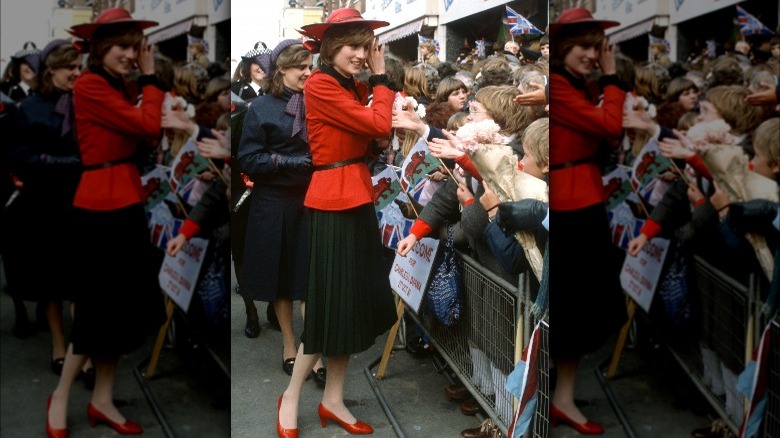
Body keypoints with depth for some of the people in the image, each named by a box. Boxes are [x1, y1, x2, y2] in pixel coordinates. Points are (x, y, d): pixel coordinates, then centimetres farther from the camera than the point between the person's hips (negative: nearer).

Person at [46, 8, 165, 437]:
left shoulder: (117, 88, 15)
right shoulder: (89, 85, -13)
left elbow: (144, 135, 4)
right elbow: (149, 125, -18)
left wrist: (145, 78, 6)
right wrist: (150, 77, -6)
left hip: (125, 204, 9)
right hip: (102, 207, -9)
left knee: (124, 304, 11)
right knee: (100, 304, -1)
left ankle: (102, 401, 22)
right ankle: (60, 398, 17)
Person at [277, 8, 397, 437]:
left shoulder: (353, 88, 13)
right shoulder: (320, 85, -14)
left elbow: (380, 134, 2)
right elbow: (380, 125, -19)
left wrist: (377, 76, 4)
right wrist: (380, 76, -6)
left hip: (356, 201, 9)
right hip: (333, 204, -9)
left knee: (354, 301, 12)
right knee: (330, 304, -1)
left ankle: (333, 400, 24)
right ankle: (291, 399, 17)